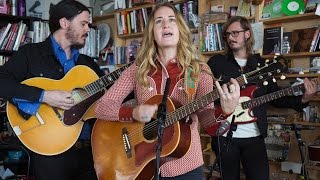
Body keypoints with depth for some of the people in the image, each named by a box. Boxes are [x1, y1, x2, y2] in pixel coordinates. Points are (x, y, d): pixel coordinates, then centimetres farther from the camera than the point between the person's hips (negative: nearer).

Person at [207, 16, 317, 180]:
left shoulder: (261, 64, 10)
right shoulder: (216, 62, 3)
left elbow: (275, 97, 10)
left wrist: (302, 99, -5)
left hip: (254, 136, 2)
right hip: (225, 135, -1)